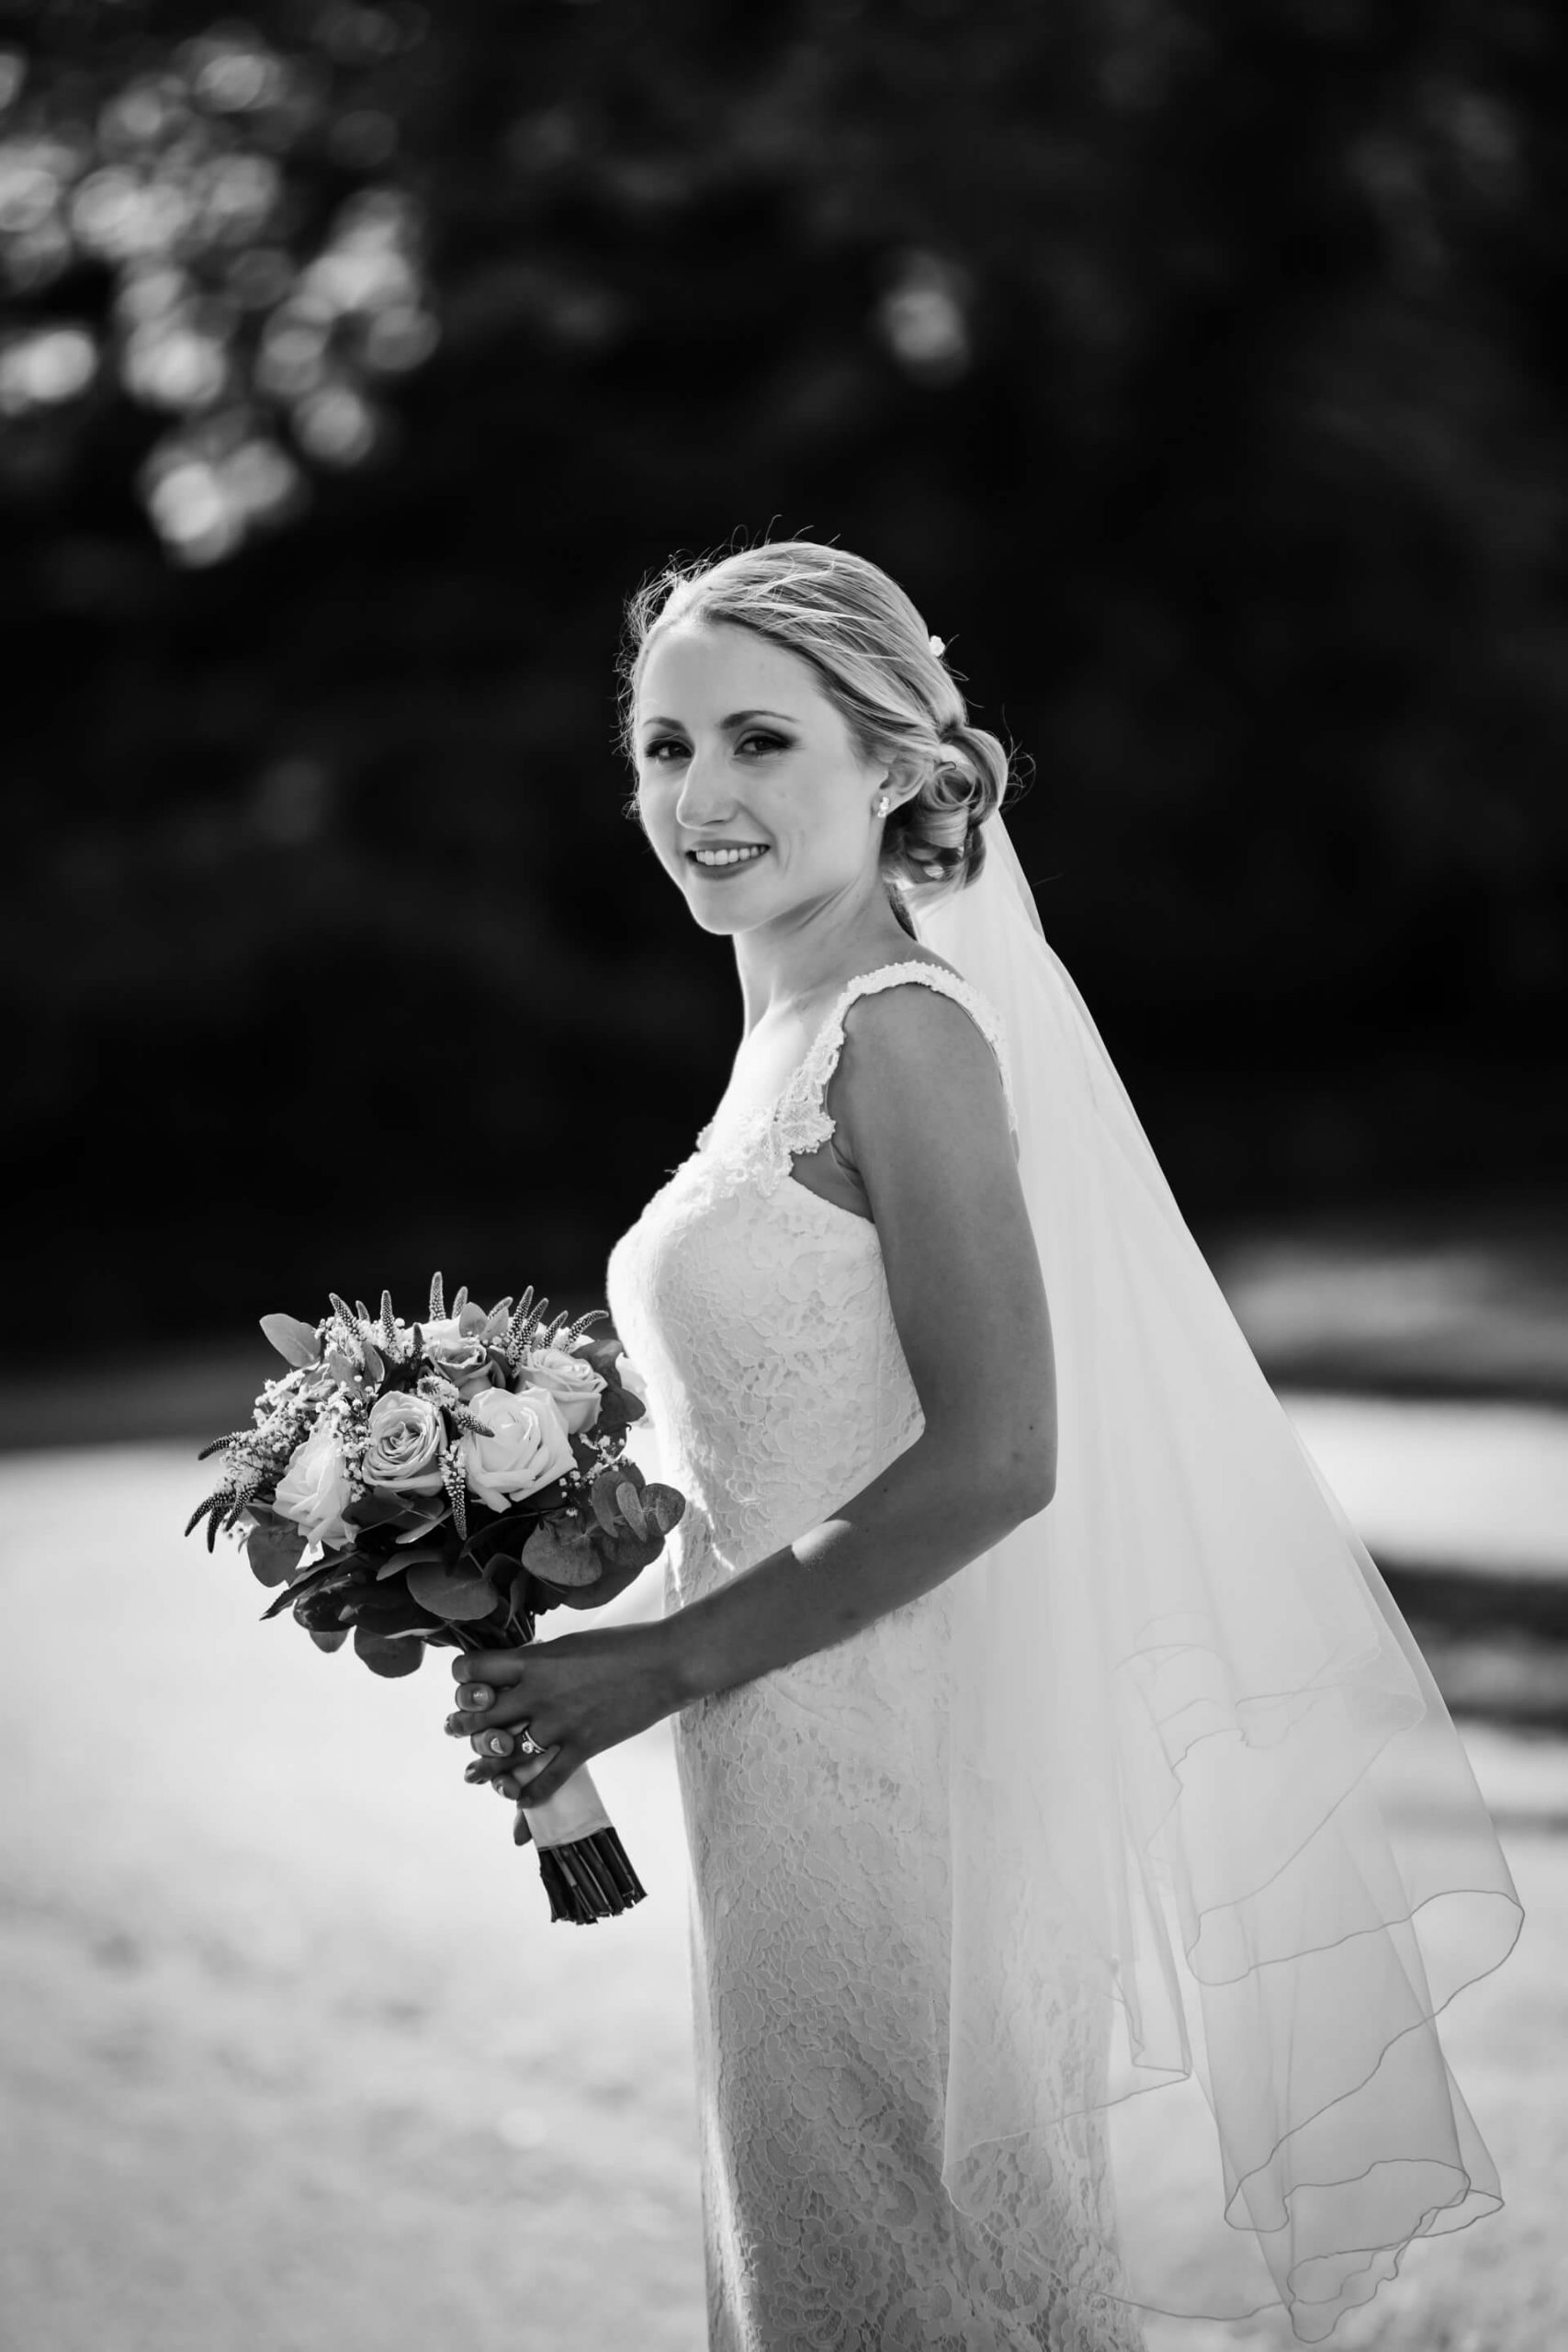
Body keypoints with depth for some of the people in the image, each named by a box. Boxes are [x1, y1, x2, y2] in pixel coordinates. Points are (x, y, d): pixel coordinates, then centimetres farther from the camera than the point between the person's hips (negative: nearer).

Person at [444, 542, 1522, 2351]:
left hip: (899, 1773, -9)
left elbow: (993, 1458, -22)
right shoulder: (792, 1039, 10)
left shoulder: (903, 1035, -16)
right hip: (809, 1776, 9)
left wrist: (660, 1664, -17)